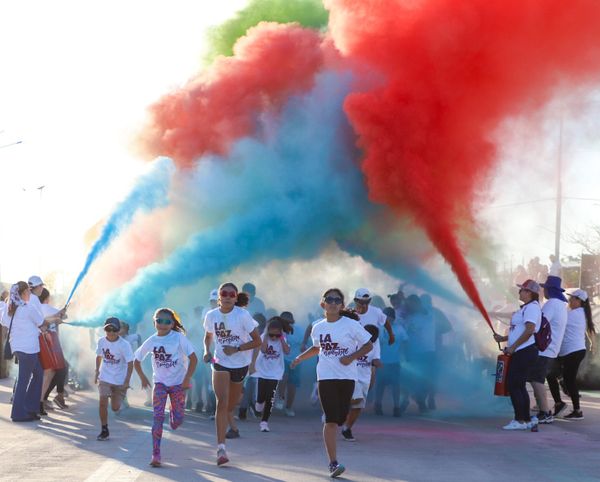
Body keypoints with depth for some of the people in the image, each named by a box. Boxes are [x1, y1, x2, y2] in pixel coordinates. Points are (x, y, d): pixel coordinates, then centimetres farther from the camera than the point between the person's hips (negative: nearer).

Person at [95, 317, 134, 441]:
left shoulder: (124, 344, -17)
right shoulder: (101, 341, -4)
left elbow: (130, 363, -14)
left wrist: (127, 381, -18)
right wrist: (97, 371, 9)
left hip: (120, 380, -2)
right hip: (104, 378, 2)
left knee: (115, 408, 0)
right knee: (102, 402, -15)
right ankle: (104, 431, -3)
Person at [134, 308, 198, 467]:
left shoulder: (179, 337, -12)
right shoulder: (151, 341, -3)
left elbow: (193, 358, -12)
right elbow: (137, 360, 11)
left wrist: (187, 379, -16)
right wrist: (143, 377, 1)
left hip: (178, 383, -1)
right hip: (160, 383, 1)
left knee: (177, 421, 0)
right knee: (158, 417, -13)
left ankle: (173, 412, 39)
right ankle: (156, 455, -14)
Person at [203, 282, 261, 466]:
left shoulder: (243, 315, -15)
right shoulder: (211, 316, -5)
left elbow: (257, 341, -11)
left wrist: (236, 349, -21)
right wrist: (207, 351, -4)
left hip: (240, 363, 0)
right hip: (220, 362, 0)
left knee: (230, 404, 14)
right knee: (222, 402, -16)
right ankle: (221, 448, -20)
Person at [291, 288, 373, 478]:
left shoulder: (351, 325, -4)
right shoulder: (317, 328, 7)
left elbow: (368, 345, -1)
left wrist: (352, 357, -14)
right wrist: (301, 357, 15)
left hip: (347, 377, -1)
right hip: (326, 377, 1)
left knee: (340, 418, 5)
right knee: (331, 420, -9)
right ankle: (333, 463, -11)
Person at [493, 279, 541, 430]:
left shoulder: (532, 307, -13)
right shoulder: (526, 308, 20)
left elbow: (529, 330, -23)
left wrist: (513, 347, -19)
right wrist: (503, 339, 18)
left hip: (525, 352, -11)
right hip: (521, 352, 11)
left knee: (514, 385, -10)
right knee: (519, 386, 13)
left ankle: (520, 420, -8)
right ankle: (526, 419, 17)